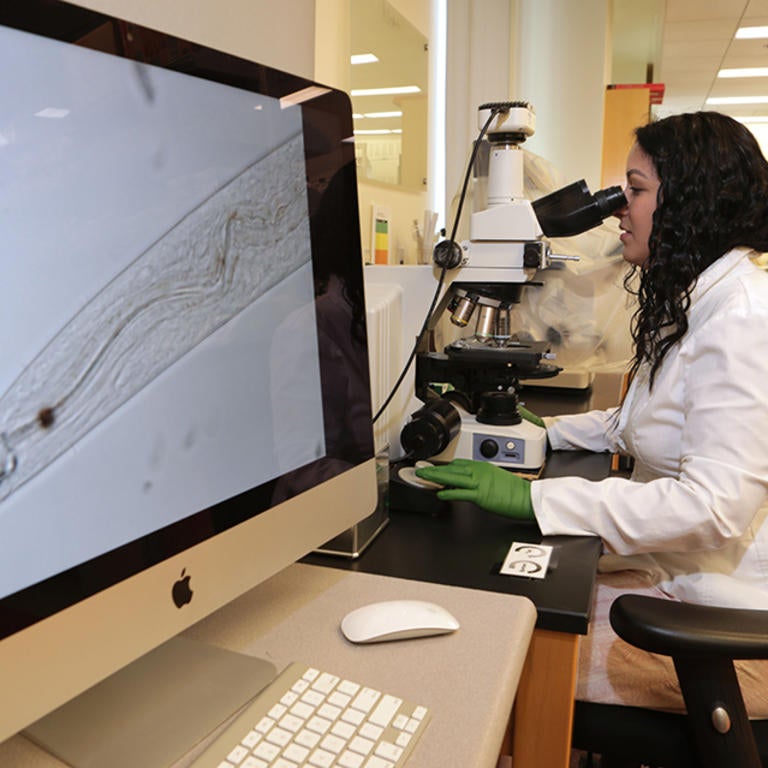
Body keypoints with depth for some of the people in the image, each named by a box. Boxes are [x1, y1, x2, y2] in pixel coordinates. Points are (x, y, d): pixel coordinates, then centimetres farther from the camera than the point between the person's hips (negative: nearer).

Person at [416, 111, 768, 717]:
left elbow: (712, 506, -30)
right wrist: (545, 432, 8)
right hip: (670, 569, 9)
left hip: (715, 613, -9)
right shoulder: (692, 303, 11)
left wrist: (533, 497, -30)